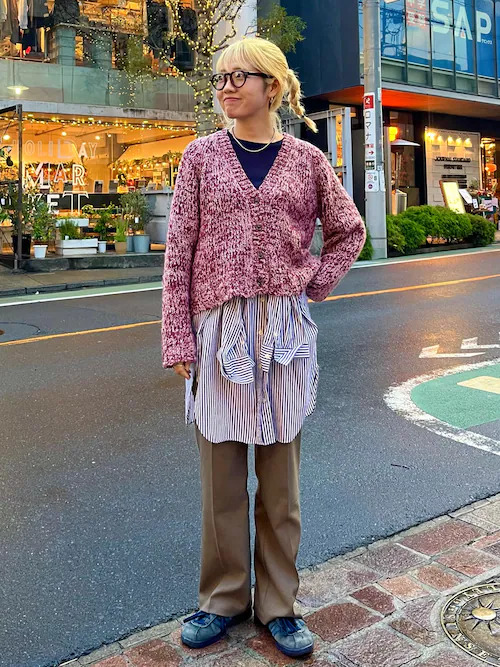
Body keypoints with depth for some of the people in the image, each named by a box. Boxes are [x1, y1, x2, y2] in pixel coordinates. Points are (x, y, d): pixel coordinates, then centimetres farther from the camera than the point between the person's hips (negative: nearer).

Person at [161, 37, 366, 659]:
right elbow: (179, 251, 1)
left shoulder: (307, 161, 5)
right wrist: (178, 338, -4)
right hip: (218, 326, 0)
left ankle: (278, 603, 24)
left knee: (280, 473, 9)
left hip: (284, 329, 0)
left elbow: (348, 231, 17)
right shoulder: (202, 155, 3)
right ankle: (224, 598, 26)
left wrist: (314, 283, 4)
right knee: (220, 472, 8)